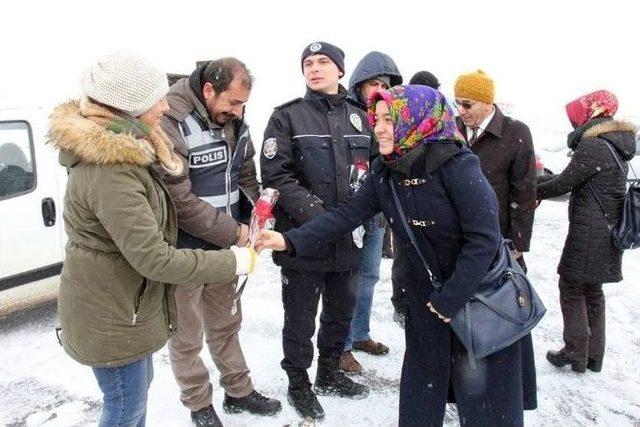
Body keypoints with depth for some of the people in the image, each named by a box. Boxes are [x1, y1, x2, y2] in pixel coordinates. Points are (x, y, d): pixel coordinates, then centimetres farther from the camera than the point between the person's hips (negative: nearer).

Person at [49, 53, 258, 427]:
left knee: (139, 386, 27)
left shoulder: (120, 150, 3)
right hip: (109, 317, -10)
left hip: (127, 302, 10)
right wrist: (234, 262, -24)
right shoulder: (109, 171, -30)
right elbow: (154, 257, -31)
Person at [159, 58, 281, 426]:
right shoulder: (171, 123, -22)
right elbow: (180, 201, -25)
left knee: (226, 323, 22)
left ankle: (239, 390, 40)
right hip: (185, 250, -6)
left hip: (224, 244, 7)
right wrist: (234, 231, -19)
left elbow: (244, 171, 14)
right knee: (187, 336, 12)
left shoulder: (233, 120, 1)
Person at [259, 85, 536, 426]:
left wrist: (450, 299, -19)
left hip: (480, 291, -5)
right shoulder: (384, 173, -5)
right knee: (421, 382, 16)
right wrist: (291, 241, -21)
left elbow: (483, 238, -23)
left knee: (483, 389, 7)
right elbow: (347, 214, -9)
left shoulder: (457, 166, -24)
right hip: (427, 292, 5)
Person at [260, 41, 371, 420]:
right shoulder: (287, 116, -3)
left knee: (342, 311, 19)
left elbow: (374, 172, 13)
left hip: (349, 238, 5)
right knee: (301, 317, 8)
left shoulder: (360, 118, 11)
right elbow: (275, 175, -12)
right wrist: (313, 213, -22)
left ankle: (330, 372, 41)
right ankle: (299, 382, 30)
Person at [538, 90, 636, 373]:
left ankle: (576, 353, 12)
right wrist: (538, 181, 10)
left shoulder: (593, 146, -18)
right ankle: (594, 355, 27)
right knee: (591, 289, 17)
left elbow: (563, 184, -14)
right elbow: (575, 180, 14)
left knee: (571, 287, 3)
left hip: (588, 233, -9)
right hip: (608, 232, 9)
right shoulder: (615, 145, 12)